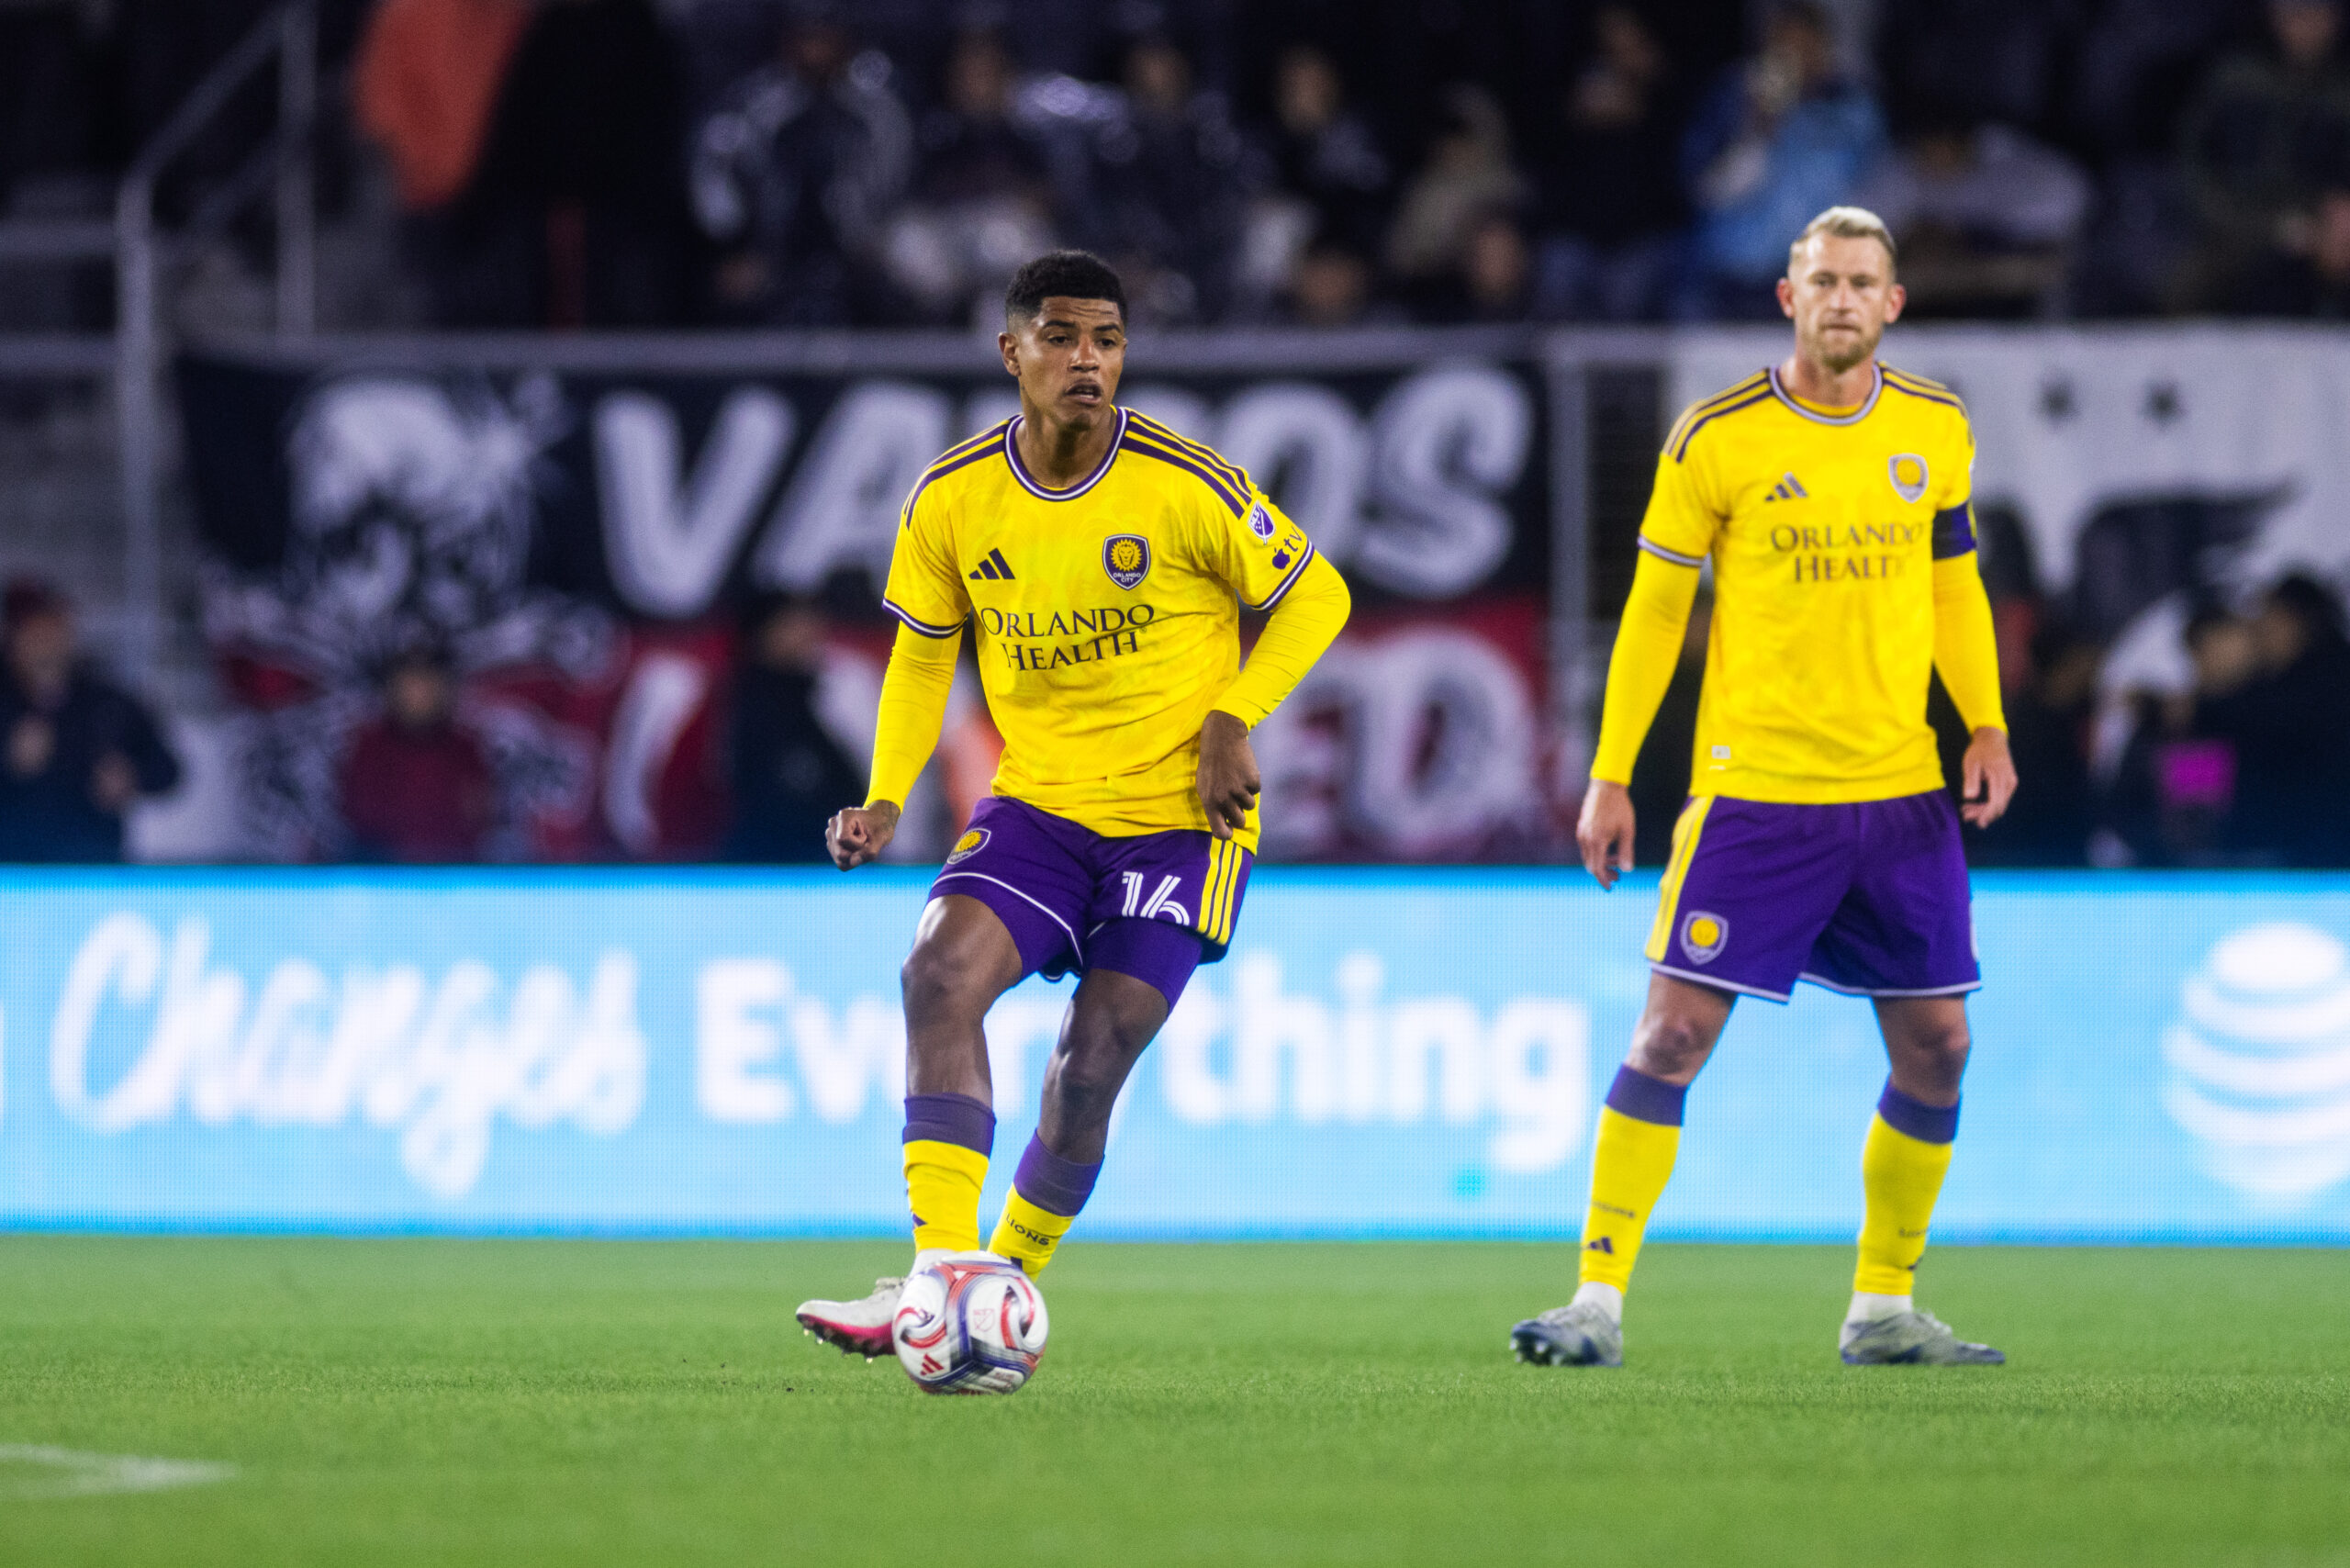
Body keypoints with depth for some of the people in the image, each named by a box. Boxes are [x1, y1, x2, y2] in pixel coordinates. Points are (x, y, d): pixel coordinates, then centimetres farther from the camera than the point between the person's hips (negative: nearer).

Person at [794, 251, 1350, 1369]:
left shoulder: (1185, 487, -14)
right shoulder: (951, 500, -4)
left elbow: (1314, 597, -1)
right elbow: (922, 652, 11)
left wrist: (1234, 719, -14)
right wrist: (885, 800, -2)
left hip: (1181, 815, -3)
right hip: (1038, 805, 3)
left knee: (1089, 1067, -9)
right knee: (940, 973, -22)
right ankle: (940, 1282, -25)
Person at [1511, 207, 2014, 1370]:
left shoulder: (1936, 431, 6)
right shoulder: (1715, 439, -6)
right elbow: (1653, 609, 1)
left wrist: (1986, 725, 5)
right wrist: (1611, 776, -1)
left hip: (1901, 793, 4)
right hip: (1753, 790, -4)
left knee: (1935, 1045, 4)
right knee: (1673, 1028, -10)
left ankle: (1884, 1307, 17)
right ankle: (1599, 1299, -5)